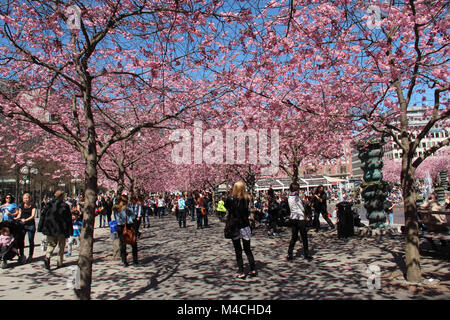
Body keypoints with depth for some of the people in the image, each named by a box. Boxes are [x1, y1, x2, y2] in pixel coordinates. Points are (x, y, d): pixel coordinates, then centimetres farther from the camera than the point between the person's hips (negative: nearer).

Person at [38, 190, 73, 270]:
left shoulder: (49, 205, 1)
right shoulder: (65, 206, -9)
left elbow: (43, 216, 4)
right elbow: (68, 219, -7)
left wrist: (41, 227, 11)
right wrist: (70, 230, 1)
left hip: (50, 229, 3)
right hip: (61, 230, -2)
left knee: (51, 244, 12)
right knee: (61, 246, 12)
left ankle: (47, 257, -15)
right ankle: (59, 263, 14)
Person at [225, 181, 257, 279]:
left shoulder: (231, 199, -11)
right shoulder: (247, 199, -4)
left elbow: (226, 206, 7)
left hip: (234, 227, -2)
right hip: (245, 226, 3)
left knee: (238, 250, 6)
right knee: (248, 249, 15)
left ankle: (241, 272, 7)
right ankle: (253, 269, 14)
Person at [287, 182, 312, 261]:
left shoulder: (289, 198, 4)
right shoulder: (297, 198, -16)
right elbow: (303, 210, -9)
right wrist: (305, 218, 4)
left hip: (292, 218, 7)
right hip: (300, 219, -6)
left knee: (294, 237, 11)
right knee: (304, 237, 6)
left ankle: (290, 254, 7)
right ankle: (306, 254, 15)